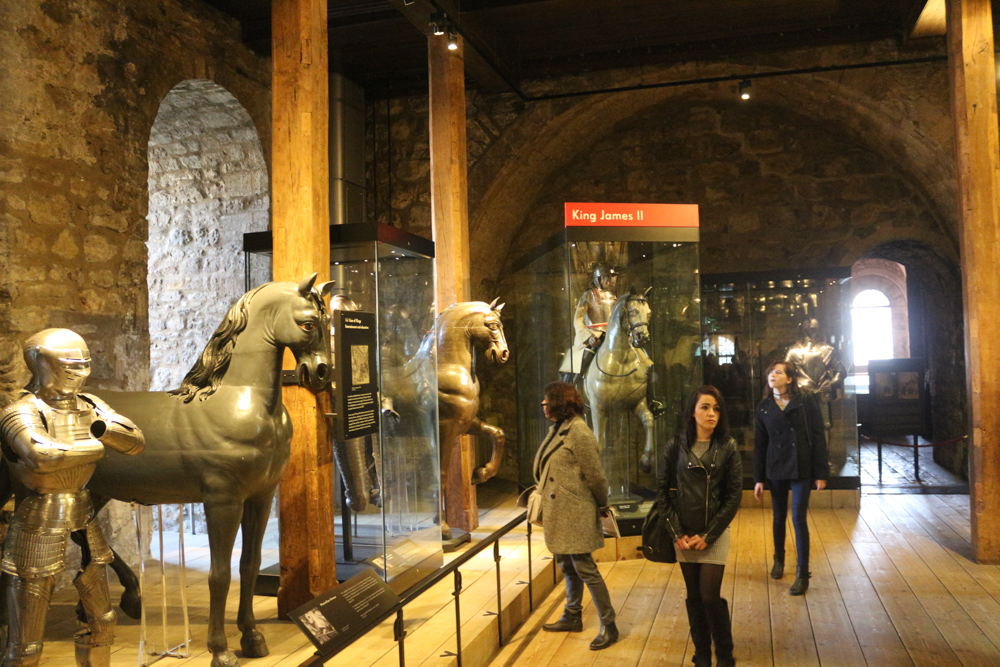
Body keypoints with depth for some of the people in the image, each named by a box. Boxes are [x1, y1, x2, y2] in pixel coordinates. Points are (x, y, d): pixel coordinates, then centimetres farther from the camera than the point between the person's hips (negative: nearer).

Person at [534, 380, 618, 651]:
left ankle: (608, 626, 9)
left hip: (575, 514, -9)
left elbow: (595, 475, -15)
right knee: (568, 567, 20)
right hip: (559, 513, 9)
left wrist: (601, 503, -3)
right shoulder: (557, 430, 10)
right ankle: (572, 617, 34)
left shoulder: (578, 432, -19)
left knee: (585, 569, -2)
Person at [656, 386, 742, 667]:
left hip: (714, 535, -1)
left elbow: (734, 496, -4)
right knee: (694, 597, 9)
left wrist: (708, 535, -9)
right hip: (684, 535, 2)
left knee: (710, 596, -5)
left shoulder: (728, 448, -3)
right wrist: (676, 533, -5)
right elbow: (662, 490, 1)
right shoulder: (676, 446, -1)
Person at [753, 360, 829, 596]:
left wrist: (821, 473, -7)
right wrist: (758, 479, 5)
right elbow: (759, 444, 8)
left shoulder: (806, 401, -4)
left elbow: (819, 436, -4)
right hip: (776, 469, 3)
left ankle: (803, 574, 5)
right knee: (779, 517, 13)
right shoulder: (764, 407, 5)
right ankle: (779, 560, 35)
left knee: (798, 518, -5)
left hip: (802, 468, -3)